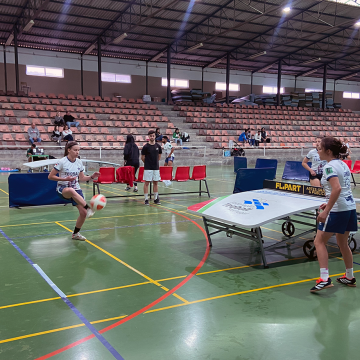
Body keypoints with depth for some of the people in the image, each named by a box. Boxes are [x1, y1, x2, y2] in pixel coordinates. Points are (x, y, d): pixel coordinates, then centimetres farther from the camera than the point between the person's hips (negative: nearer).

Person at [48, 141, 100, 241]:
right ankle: (89, 208, -40)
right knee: (71, 190, -44)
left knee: (83, 213, -5)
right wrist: (65, 179, -20)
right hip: (63, 189, -5)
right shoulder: (62, 162, -11)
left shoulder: (79, 162, 4)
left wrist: (91, 177, -4)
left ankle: (76, 233, 18)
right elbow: (50, 176, -8)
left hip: (76, 189, 5)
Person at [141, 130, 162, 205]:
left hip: (156, 168, 3)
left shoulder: (158, 146, 5)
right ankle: (146, 199, 5)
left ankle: (156, 199, 16)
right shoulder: (145, 147, -6)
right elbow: (142, 158, 1)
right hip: (147, 168, -3)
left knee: (155, 183, 8)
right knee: (146, 183, -1)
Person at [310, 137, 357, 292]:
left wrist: (326, 211, -28)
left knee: (319, 241, 0)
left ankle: (324, 279, -6)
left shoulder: (329, 167, -15)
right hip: (350, 207, 9)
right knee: (342, 242, 21)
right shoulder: (343, 164, 12)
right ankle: (349, 277, 31)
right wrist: (329, 203, 20)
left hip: (337, 210, -9)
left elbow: (337, 188, -28)